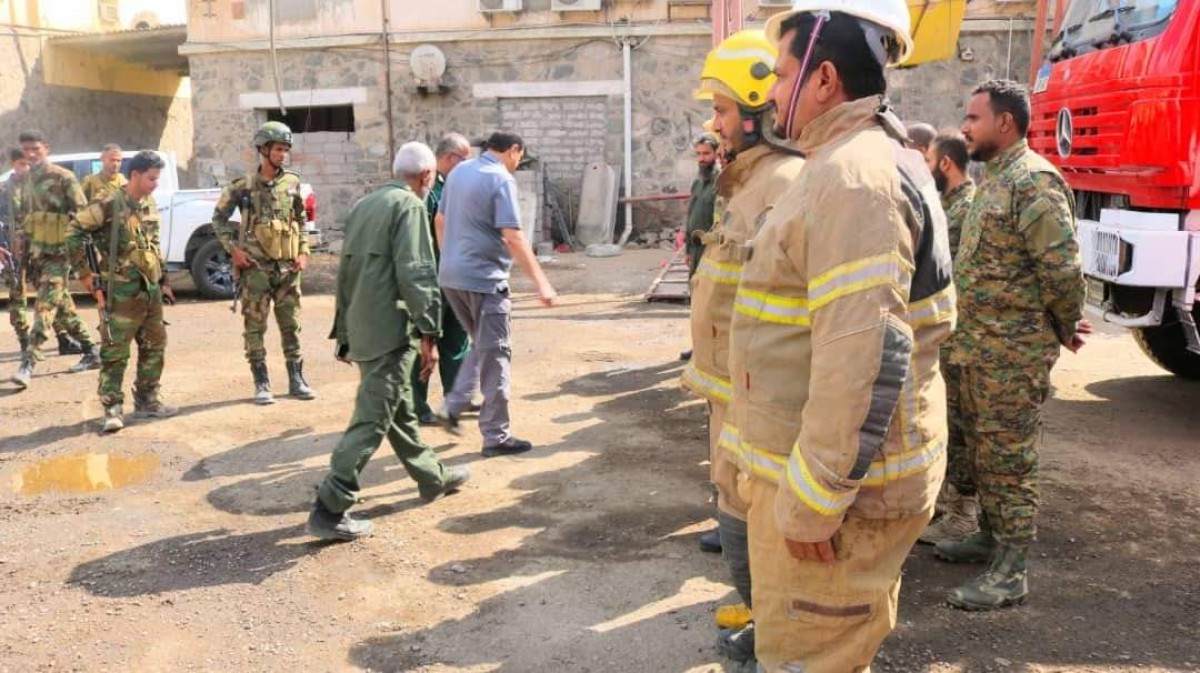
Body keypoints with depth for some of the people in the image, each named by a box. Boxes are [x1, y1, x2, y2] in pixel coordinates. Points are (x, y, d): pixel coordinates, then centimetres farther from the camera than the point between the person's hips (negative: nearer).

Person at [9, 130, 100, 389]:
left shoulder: (63, 178, -7)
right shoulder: (26, 181, 14)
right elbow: (23, 215, 23)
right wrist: (20, 240, 14)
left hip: (57, 253, -8)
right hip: (34, 253, 8)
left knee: (45, 307, -12)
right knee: (61, 305, 13)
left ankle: (28, 363, -16)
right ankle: (91, 352, 23)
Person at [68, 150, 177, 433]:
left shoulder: (150, 205, 11)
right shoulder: (109, 204, -12)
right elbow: (75, 233, -10)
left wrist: (164, 281, 20)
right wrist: (85, 273, -9)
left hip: (151, 291, 8)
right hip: (121, 293, -8)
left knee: (154, 348, 13)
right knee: (115, 352, -4)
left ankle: (147, 402, 24)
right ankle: (113, 409, 2)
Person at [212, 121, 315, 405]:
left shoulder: (292, 183, 5)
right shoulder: (243, 186, -4)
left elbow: (301, 220, 14)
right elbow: (218, 218, 4)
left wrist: (303, 252, 4)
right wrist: (233, 248, -6)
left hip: (288, 267, 3)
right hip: (255, 268, -3)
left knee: (291, 326, 7)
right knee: (255, 327, 2)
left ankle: (296, 380, 16)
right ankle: (262, 384, 9)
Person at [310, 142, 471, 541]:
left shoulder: (364, 205, 17)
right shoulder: (409, 206, -8)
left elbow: (345, 270, 20)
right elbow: (416, 275, -18)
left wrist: (344, 331, 25)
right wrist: (429, 335, -17)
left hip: (361, 329, 9)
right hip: (389, 331, -9)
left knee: (399, 407, 19)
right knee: (372, 419, -6)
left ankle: (432, 478, 35)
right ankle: (329, 509, -6)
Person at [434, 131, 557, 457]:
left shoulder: (459, 172, 11)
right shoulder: (501, 179, -14)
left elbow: (440, 220, 19)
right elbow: (513, 237, -21)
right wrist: (541, 282, -20)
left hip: (451, 275, 8)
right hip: (484, 277, -8)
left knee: (481, 347, 23)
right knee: (495, 355, 1)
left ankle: (452, 406, 14)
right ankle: (496, 437, 6)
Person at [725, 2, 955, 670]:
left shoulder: (853, 173, -21)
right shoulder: (870, 160, 15)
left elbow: (866, 354, -29)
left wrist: (810, 499, -24)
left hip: (840, 481, -10)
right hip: (838, 464, 10)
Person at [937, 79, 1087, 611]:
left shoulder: (1034, 181, -17)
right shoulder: (994, 178, 15)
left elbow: (1062, 268, -21)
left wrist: (1067, 331, -8)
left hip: (1013, 352, -9)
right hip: (977, 345, 9)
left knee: (1008, 457, -2)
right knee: (980, 449, 18)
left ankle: (1012, 570, 9)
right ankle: (991, 536, 33)